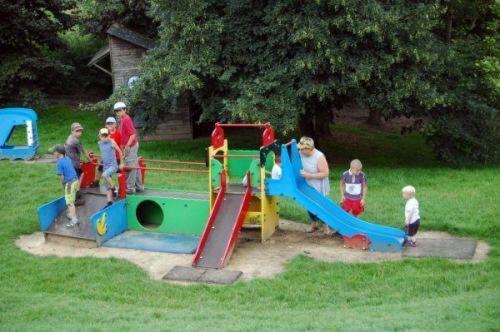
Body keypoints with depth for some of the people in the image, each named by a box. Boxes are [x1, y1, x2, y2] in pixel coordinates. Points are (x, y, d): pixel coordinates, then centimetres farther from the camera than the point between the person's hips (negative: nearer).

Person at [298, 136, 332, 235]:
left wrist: (309, 175, -27)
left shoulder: (319, 157, -26)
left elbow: (325, 173, -25)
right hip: (308, 186, 6)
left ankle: (326, 226, 17)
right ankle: (314, 224, 35)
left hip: (319, 187, -6)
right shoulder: (301, 154, -8)